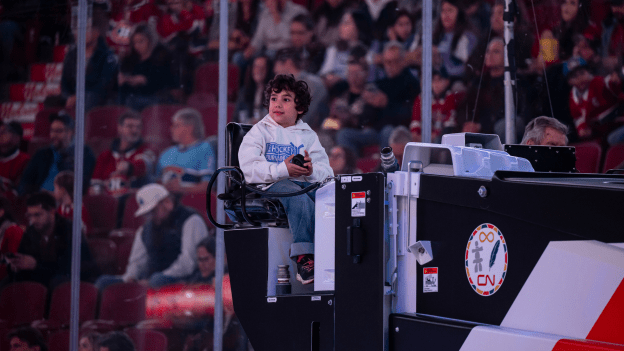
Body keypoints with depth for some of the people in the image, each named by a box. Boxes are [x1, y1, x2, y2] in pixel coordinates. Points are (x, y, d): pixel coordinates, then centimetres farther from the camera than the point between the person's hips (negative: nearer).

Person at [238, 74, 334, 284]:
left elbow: (326, 171, 13)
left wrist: (311, 171, -12)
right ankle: (305, 255, -49)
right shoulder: (260, 131, 14)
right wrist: (283, 170, -17)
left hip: (307, 183, 3)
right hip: (271, 186, -3)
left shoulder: (308, 135, 25)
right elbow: (248, 168, -4)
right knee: (297, 195, -39)